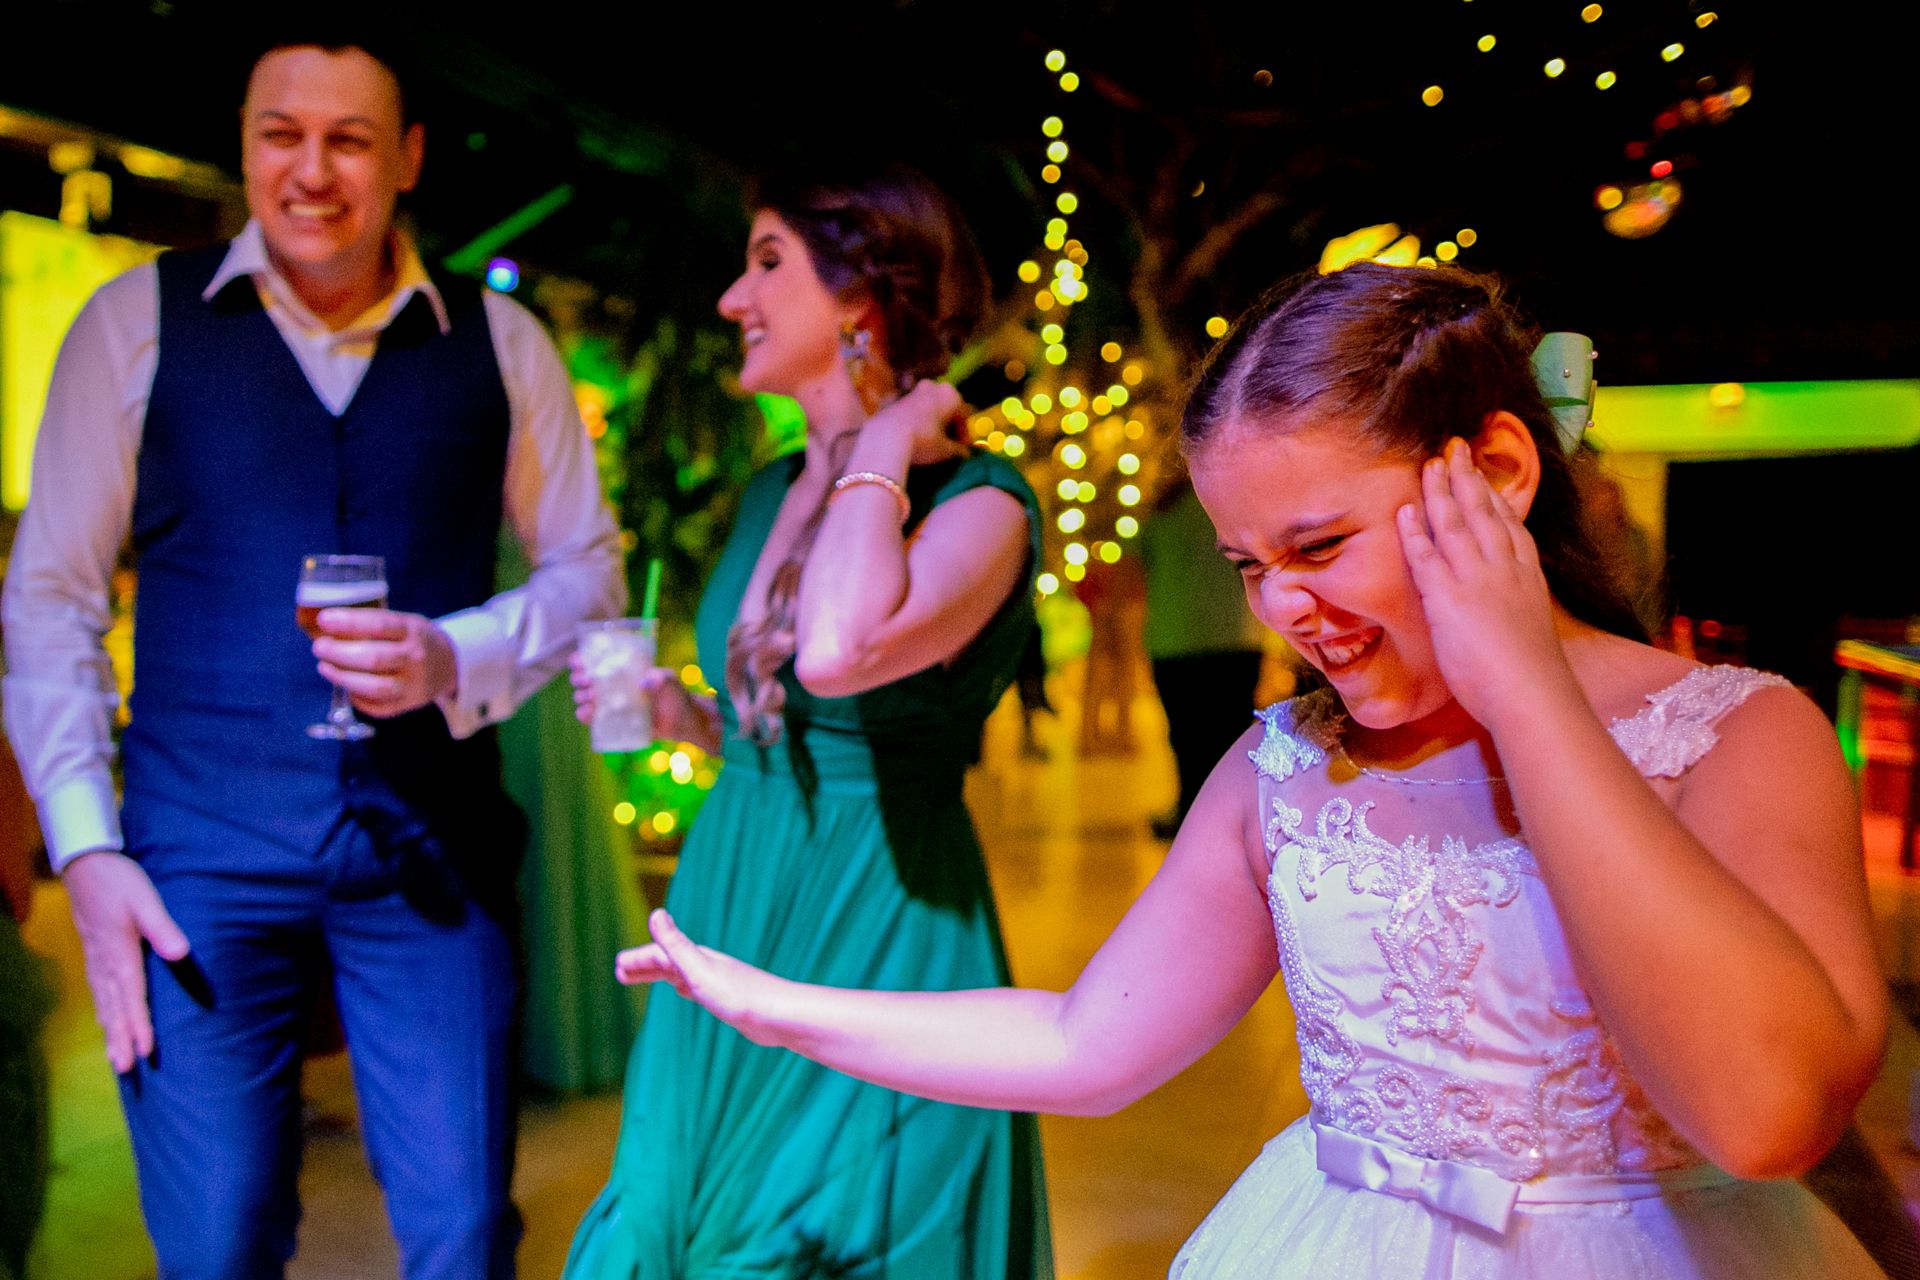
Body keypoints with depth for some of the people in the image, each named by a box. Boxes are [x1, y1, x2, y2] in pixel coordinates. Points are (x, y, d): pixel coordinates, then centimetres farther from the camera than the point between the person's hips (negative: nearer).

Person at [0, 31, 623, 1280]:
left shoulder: (498, 341, 6)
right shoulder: (137, 321, 4)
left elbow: (589, 570, 9)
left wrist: (457, 660, -11)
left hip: (433, 850, 1)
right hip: (203, 855, 0)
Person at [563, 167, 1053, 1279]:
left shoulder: (977, 502, -15)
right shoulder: (771, 494, 8)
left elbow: (836, 654, -37)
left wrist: (883, 448, -22)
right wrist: (678, 716, 2)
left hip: (878, 940, -7)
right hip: (729, 913, 8)